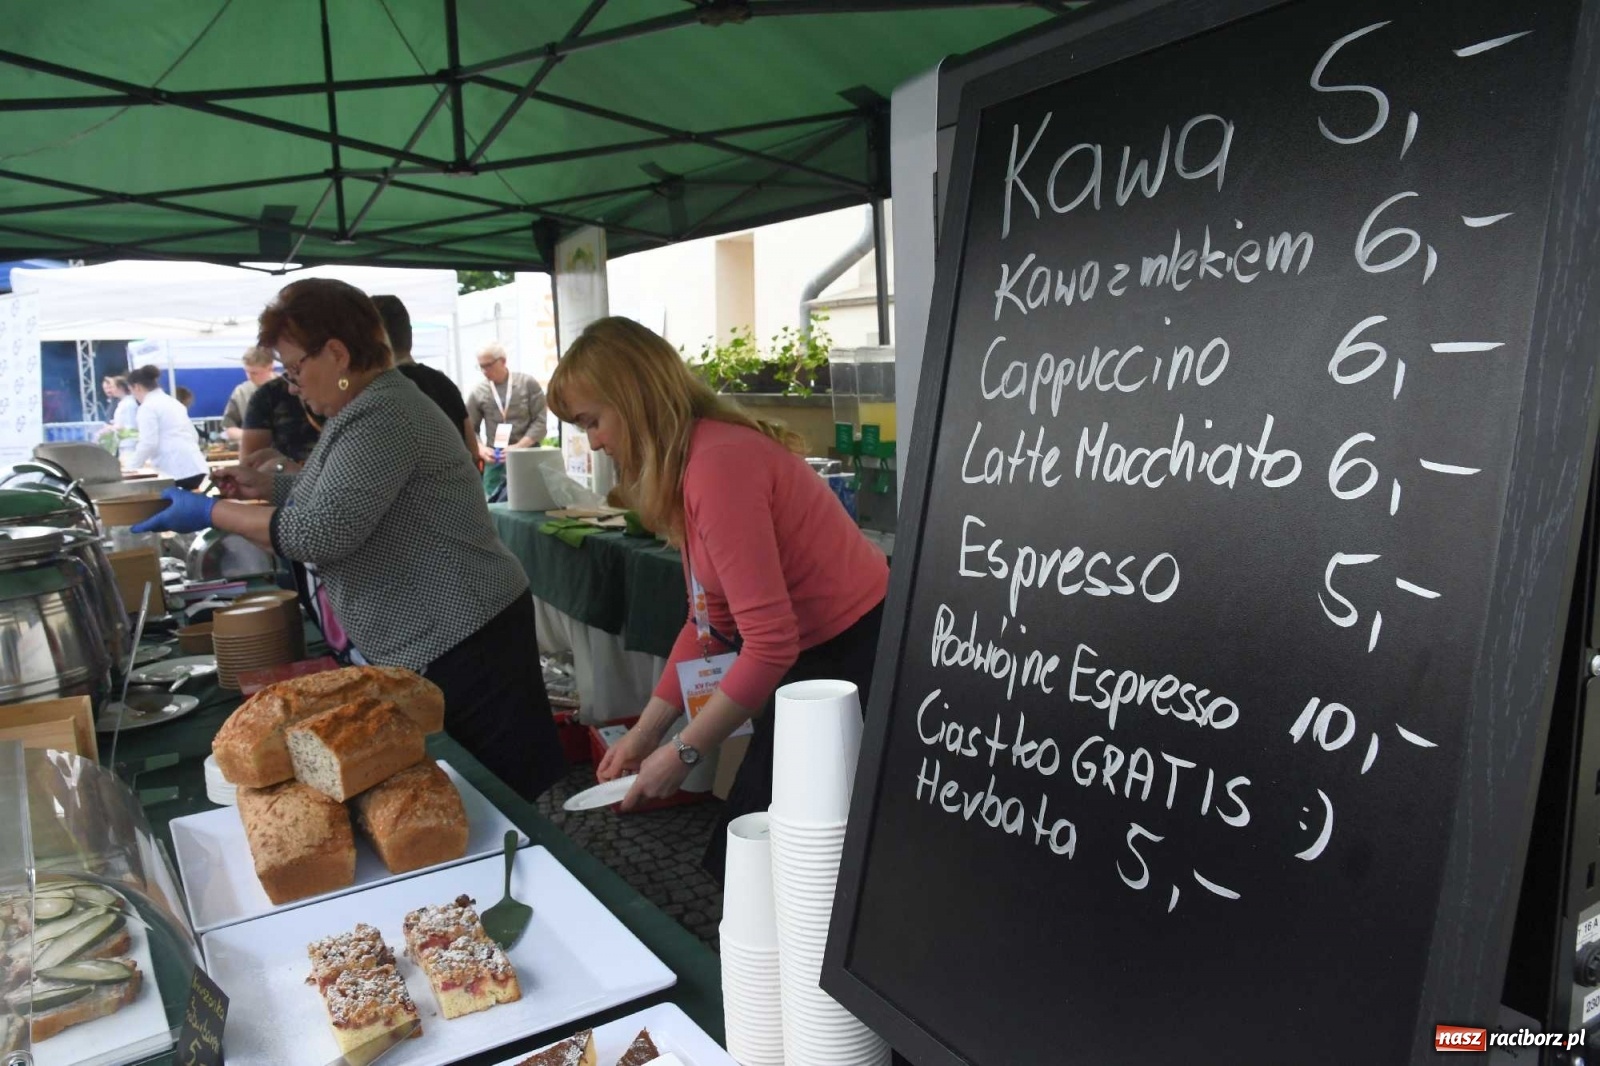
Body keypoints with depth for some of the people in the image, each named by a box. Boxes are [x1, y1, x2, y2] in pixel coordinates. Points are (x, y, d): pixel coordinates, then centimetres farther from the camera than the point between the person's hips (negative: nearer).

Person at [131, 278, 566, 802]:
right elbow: (342, 494, 28)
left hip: (457, 638, -11)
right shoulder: (366, 407, 14)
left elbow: (320, 531, -23)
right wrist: (269, 485, 14)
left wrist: (211, 512, -12)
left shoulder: (383, 416, -19)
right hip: (427, 640, 11)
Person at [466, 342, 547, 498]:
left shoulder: (527, 383, 0)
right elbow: (470, 428, 9)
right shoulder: (478, 392, 4)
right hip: (494, 462, 1)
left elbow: (540, 421, -3)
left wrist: (519, 447, -15)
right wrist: (481, 449, -11)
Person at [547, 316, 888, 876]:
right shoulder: (687, 465, 6)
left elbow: (770, 643, -26)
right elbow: (710, 621, 11)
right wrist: (644, 732, 9)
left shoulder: (718, 463, -24)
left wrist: (681, 751, -15)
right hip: (814, 658, 9)